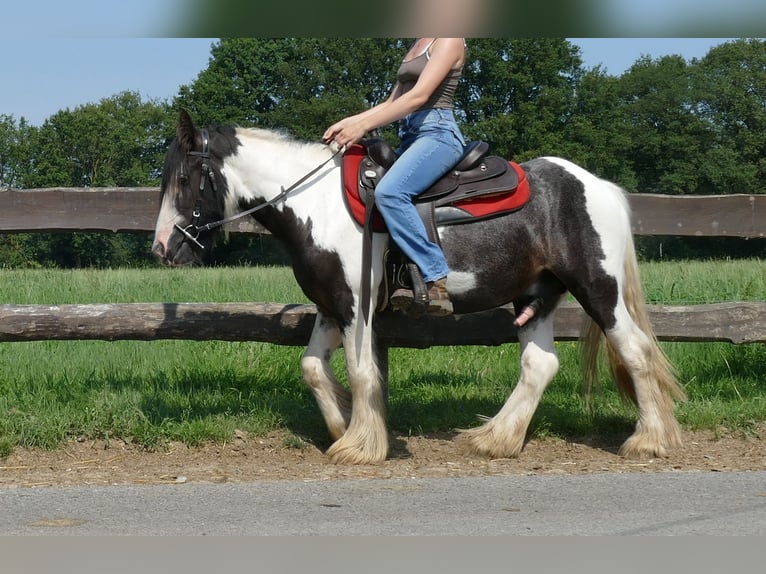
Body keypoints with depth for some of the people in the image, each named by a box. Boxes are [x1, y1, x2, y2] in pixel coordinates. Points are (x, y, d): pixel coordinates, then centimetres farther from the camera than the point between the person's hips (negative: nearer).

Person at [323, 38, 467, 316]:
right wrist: (348, 122, 9)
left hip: (437, 133, -10)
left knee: (389, 192, -32)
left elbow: (419, 96, -16)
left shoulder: (450, 40, -5)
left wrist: (363, 126, -21)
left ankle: (436, 281, -33)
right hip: (409, 137, 10)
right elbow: (391, 103, 23)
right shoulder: (417, 46, 22)